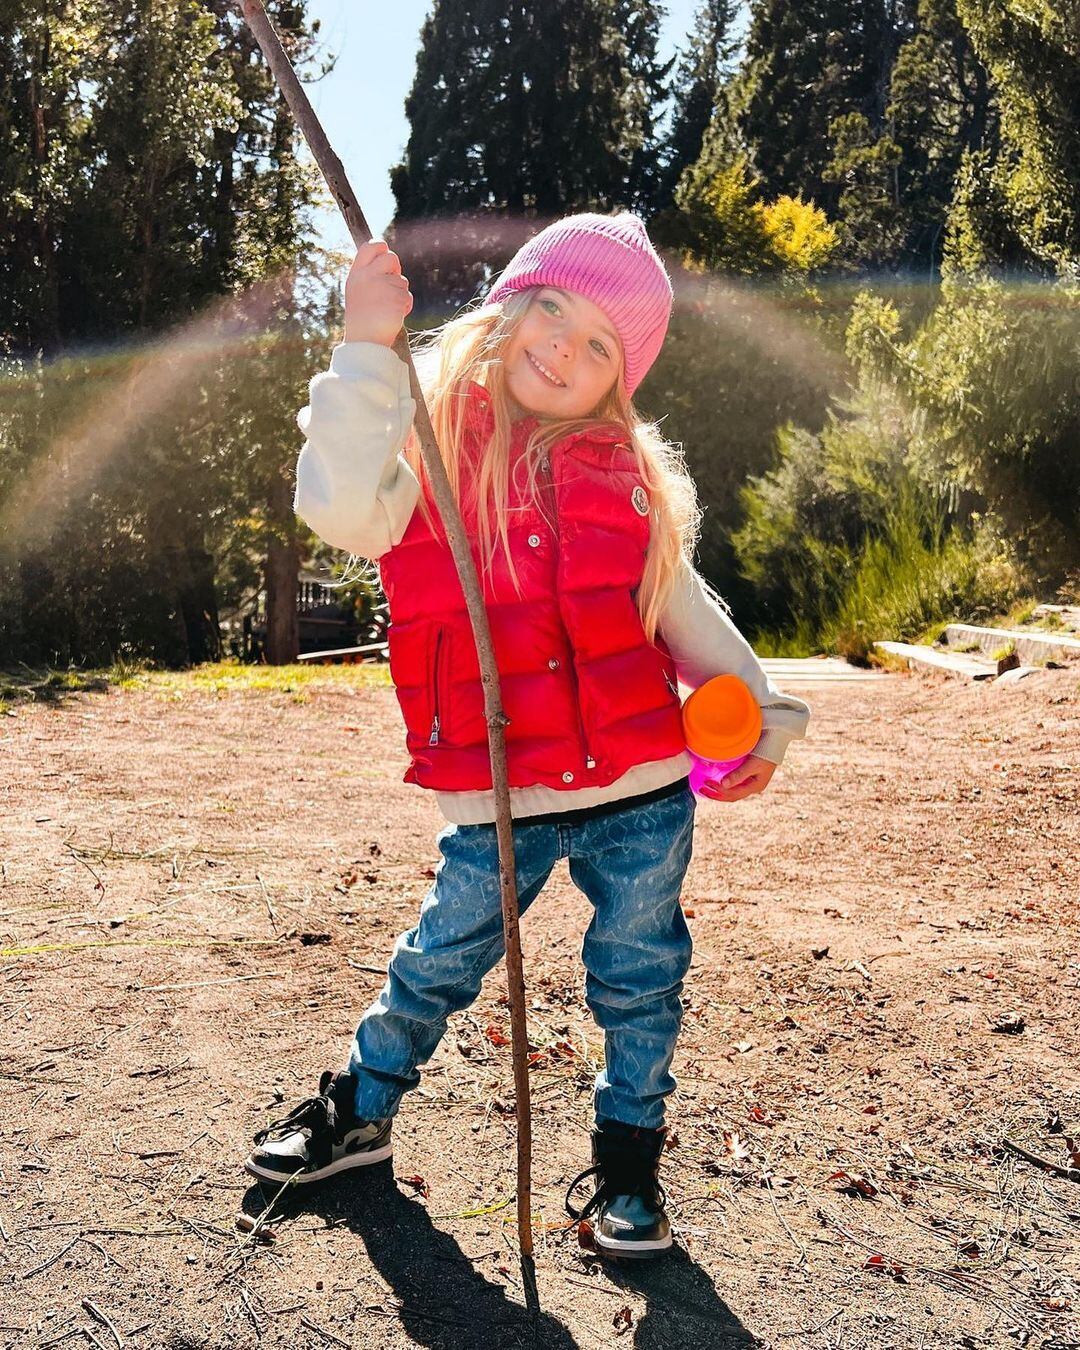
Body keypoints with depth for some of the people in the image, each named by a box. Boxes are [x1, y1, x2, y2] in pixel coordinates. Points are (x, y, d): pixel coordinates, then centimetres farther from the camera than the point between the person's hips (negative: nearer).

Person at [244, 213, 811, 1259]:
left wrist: (761, 711, 10)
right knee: (439, 963, 12)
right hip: (494, 799, -2)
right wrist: (366, 349, -28)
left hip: (642, 790, 3)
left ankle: (627, 1162, 35)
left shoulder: (627, 473, 5)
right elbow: (342, 512, -27)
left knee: (638, 978, 13)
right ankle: (360, 1112, 39)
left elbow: (684, 610, 16)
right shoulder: (428, 436, -5)